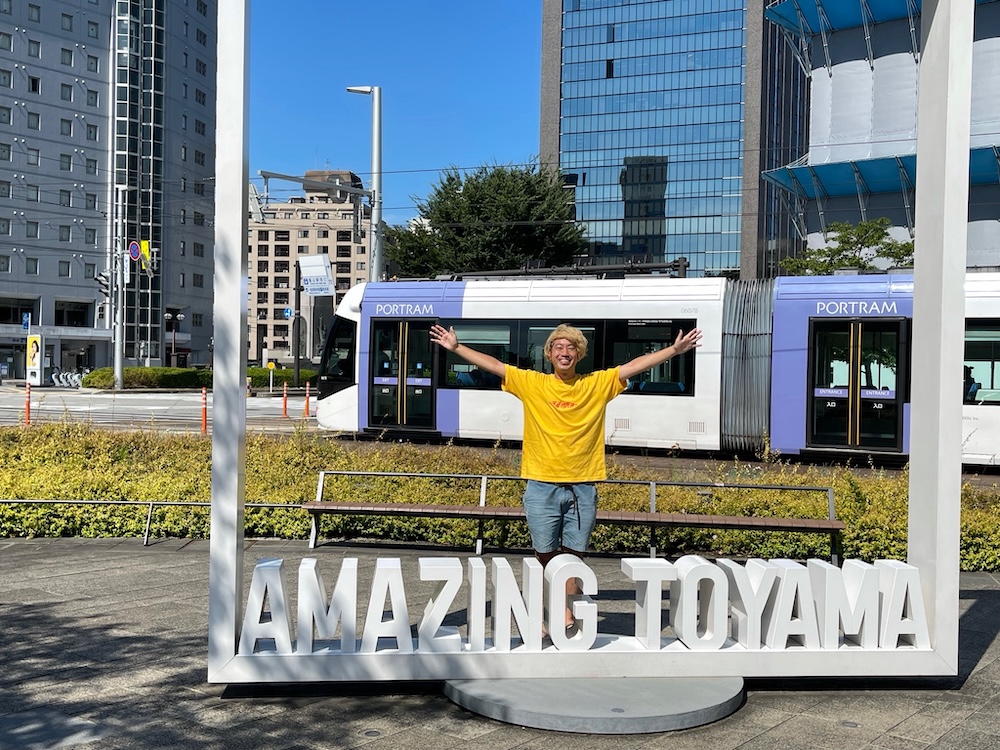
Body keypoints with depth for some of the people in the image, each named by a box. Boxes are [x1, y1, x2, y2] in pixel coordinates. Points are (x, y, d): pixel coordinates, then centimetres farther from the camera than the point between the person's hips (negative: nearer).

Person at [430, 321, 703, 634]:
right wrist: (456, 347, 0)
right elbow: (491, 365, 3)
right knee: (545, 557, 6)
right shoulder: (531, 383, 3)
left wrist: (674, 350, -2)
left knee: (573, 556, 7)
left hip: (582, 487, 1)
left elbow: (635, 365, 3)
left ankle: (568, 614, 17)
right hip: (542, 487, 0)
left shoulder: (598, 384, 5)